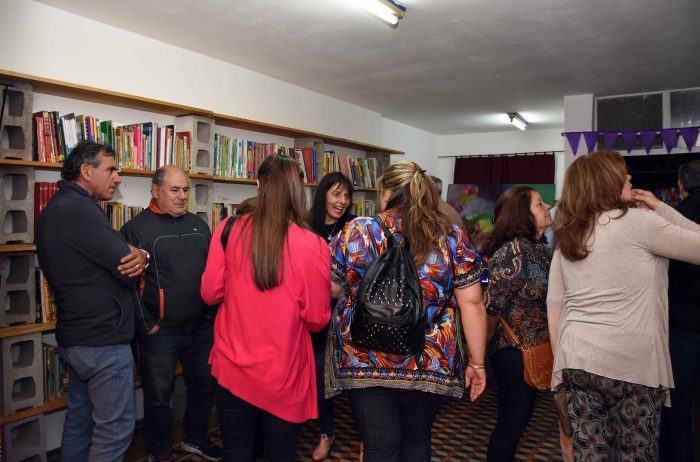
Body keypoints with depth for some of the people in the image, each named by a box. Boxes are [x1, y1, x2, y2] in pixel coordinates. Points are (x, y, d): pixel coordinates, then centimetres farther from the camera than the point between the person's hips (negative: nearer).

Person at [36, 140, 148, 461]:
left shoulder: (55, 208, 13)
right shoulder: (78, 209, -20)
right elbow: (125, 268, -22)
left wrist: (136, 256, -9)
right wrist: (141, 257, -1)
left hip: (74, 336, 10)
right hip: (103, 341, -10)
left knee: (79, 420, 21)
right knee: (115, 429, 2)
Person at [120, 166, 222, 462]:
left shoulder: (198, 225, 9)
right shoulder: (136, 228, -7)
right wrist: (147, 324, -11)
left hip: (201, 327, 5)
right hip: (159, 331, -5)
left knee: (204, 387, 17)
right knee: (159, 395, 10)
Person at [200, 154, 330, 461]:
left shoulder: (229, 230, -9)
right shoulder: (312, 245, -17)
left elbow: (210, 293, 0)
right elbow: (316, 320, -10)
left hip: (232, 367, 2)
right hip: (284, 374, -2)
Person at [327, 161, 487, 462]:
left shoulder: (357, 231, -6)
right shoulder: (452, 237, -3)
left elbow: (329, 289, 4)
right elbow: (471, 304, -4)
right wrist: (477, 362, 5)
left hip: (364, 361, -2)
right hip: (429, 363, 2)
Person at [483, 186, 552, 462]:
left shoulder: (541, 249, 5)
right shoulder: (513, 251, -22)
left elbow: (551, 297, 12)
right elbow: (493, 306, -19)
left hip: (535, 348, 8)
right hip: (515, 350, -8)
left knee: (519, 419, 20)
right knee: (512, 422, 7)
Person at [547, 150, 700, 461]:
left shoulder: (567, 236, 8)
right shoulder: (638, 222, -9)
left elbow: (554, 304, 9)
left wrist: (561, 359, 17)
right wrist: (660, 208, 7)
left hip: (577, 361, 5)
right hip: (631, 364, -5)